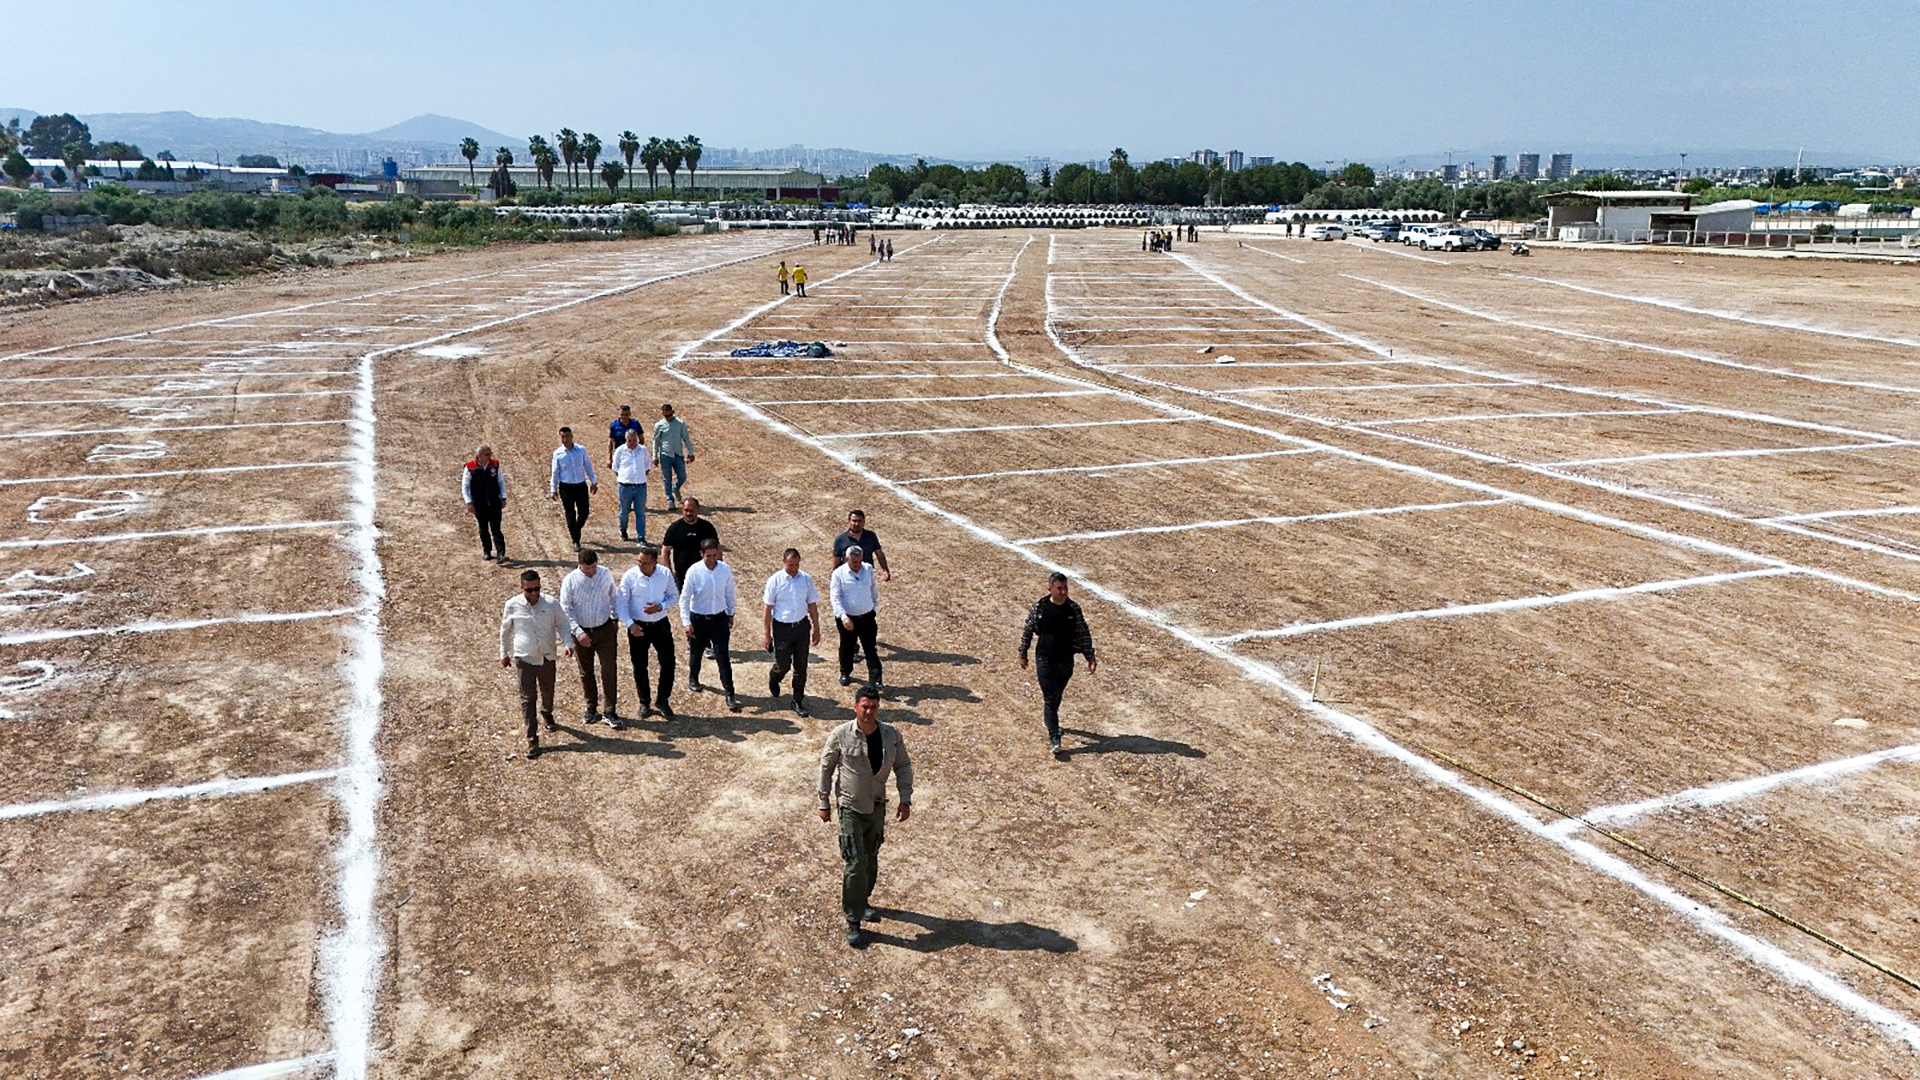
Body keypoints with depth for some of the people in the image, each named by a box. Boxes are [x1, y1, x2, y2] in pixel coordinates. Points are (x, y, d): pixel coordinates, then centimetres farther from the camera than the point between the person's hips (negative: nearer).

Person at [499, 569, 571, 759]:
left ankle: (547, 714, 54)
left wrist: (567, 644, -18)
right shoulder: (512, 606, -11)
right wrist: (504, 654, 11)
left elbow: (562, 624, -1)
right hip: (525, 658, -2)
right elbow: (505, 631, 4)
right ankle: (532, 739, 4)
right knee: (527, 698, -1)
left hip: (548, 657, 2)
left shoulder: (550, 604, -11)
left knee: (547, 691, 22)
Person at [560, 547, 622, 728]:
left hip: (606, 630, 1)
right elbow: (565, 609, -12)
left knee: (609, 671, -2)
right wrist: (578, 632, -21)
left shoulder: (606, 574, -7)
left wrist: (615, 619, 15)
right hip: (582, 633, 0)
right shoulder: (570, 581, -13)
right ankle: (591, 709, 31)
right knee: (586, 673, 13)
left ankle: (610, 712, 10)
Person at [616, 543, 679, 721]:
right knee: (640, 667, 10)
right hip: (638, 627, -1)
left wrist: (660, 606, -17)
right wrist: (630, 624, -19)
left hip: (661, 625, 1)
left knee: (668, 664, 5)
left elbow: (674, 597, 3)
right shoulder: (630, 576, -14)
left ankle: (662, 700, 26)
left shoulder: (666, 574, -9)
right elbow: (620, 603, -8)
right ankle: (645, 703, 29)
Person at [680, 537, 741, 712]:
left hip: (719, 618, 1)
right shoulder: (694, 571, -17)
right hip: (698, 619, -1)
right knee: (696, 652, 20)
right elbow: (684, 598, -12)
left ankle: (729, 694, 3)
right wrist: (687, 623, -17)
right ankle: (693, 679, 49)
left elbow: (729, 593, 5)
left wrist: (730, 614, 13)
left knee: (723, 657, -2)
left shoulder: (725, 570, -10)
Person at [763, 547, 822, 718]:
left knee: (801, 667, 7)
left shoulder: (806, 579, -3)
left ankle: (798, 702, 20)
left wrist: (816, 629, 8)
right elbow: (767, 608, -5)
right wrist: (766, 633, -5)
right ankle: (773, 681, 39)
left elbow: (812, 605, 6)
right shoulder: (775, 581, -10)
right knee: (783, 665, 3)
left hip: (802, 626, 3)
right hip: (782, 627, -2)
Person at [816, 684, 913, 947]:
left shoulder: (892, 735, -8)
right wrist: (824, 803, 0)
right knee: (856, 863, -9)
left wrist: (905, 799, -4)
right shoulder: (840, 735, -16)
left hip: (877, 807, 4)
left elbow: (903, 766, 3)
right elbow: (826, 767, -3)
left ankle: (862, 902, 40)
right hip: (850, 807, -4)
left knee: (871, 859, 17)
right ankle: (853, 921, 2)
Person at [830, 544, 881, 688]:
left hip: (867, 617, 2)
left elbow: (874, 590, 14)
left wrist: (875, 608, 18)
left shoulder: (868, 569, 0)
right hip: (848, 619, -2)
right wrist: (843, 617, -25)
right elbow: (835, 598, -14)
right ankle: (845, 674, 35)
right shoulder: (839, 573, -11)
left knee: (870, 648, 1)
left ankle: (875, 678, 4)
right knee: (847, 648, 14)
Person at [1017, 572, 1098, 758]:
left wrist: (1090, 656, -1)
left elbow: (1084, 634, 4)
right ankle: (1054, 739, -6)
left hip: (1066, 660, 2)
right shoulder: (1039, 607, -7)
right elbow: (1027, 631, 5)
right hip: (1044, 660, -2)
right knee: (1050, 699, -6)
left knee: (1056, 696, 16)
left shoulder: (1073, 609, -3)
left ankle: (1050, 722, 42)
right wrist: (1023, 654, 9)